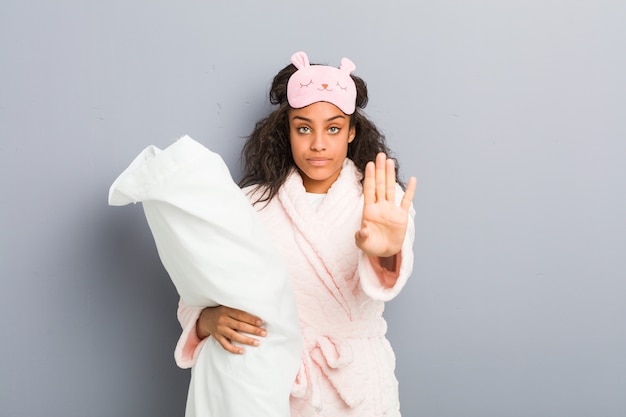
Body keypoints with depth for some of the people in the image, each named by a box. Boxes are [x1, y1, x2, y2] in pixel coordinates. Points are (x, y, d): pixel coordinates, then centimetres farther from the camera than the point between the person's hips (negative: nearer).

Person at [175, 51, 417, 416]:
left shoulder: (381, 202, -8)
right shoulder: (254, 204, -5)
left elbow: (383, 280, -29)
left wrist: (386, 253, -53)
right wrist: (212, 320, -28)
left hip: (356, 383, 0)